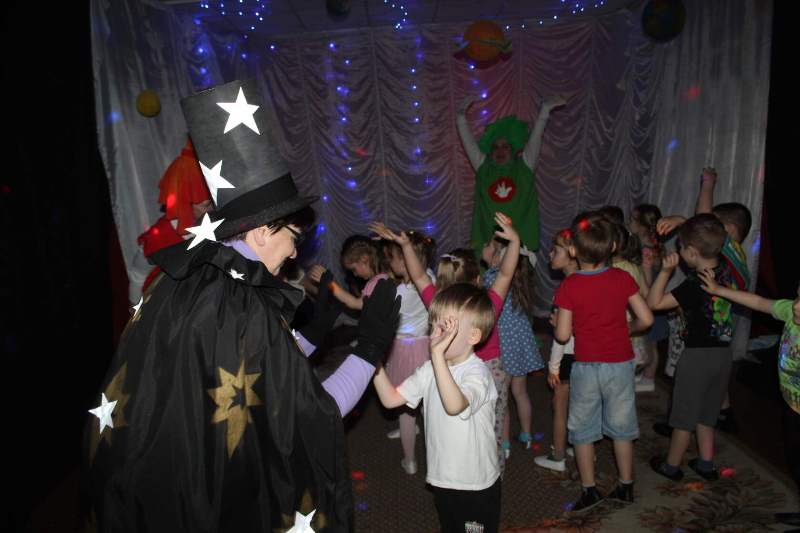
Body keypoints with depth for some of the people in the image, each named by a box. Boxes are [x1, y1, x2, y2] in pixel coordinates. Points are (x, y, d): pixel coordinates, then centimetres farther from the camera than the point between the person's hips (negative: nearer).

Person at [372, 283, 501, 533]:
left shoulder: (477, 372, -23)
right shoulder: (431, 369, -1)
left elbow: (455, 405, -42)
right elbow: (390, 398, -1)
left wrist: (438, 354, -48)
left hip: (477, 486, -6)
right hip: (442, 479, 7)